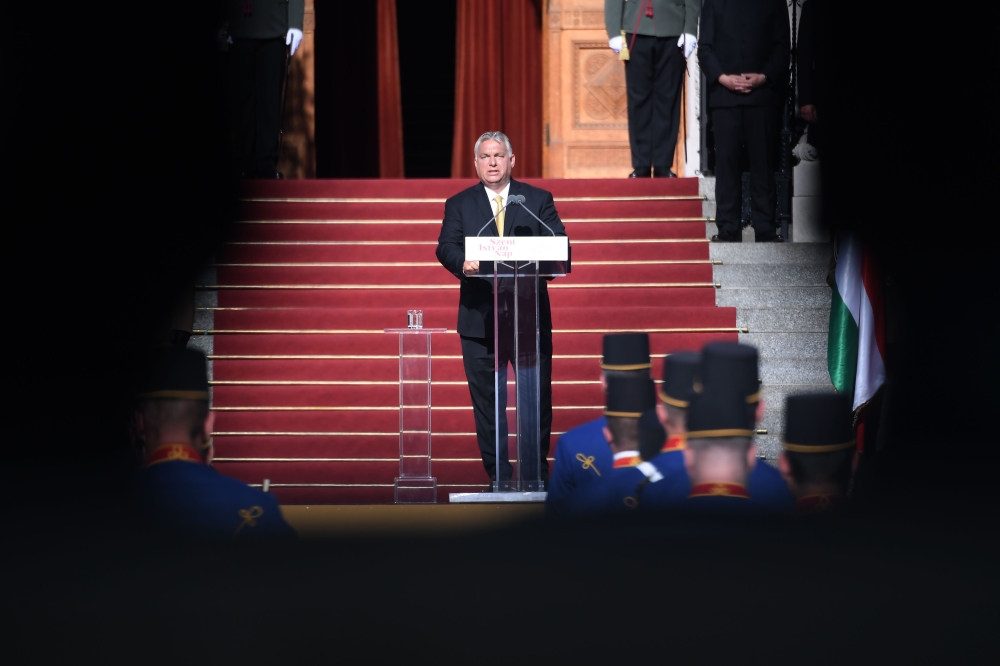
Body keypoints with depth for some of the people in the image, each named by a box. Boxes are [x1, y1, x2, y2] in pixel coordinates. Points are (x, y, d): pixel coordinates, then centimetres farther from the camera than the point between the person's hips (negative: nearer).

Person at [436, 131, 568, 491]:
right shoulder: (459, 204, 10)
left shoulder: (538, 200, 9)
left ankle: (536, 471, 14)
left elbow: (558, 242, 0)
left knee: (537, 395, 3)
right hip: (480, 316, 0)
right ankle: (498, 473, 12)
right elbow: (446, 246, -3)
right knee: (486, 397, 3)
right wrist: (463, 263, -26)